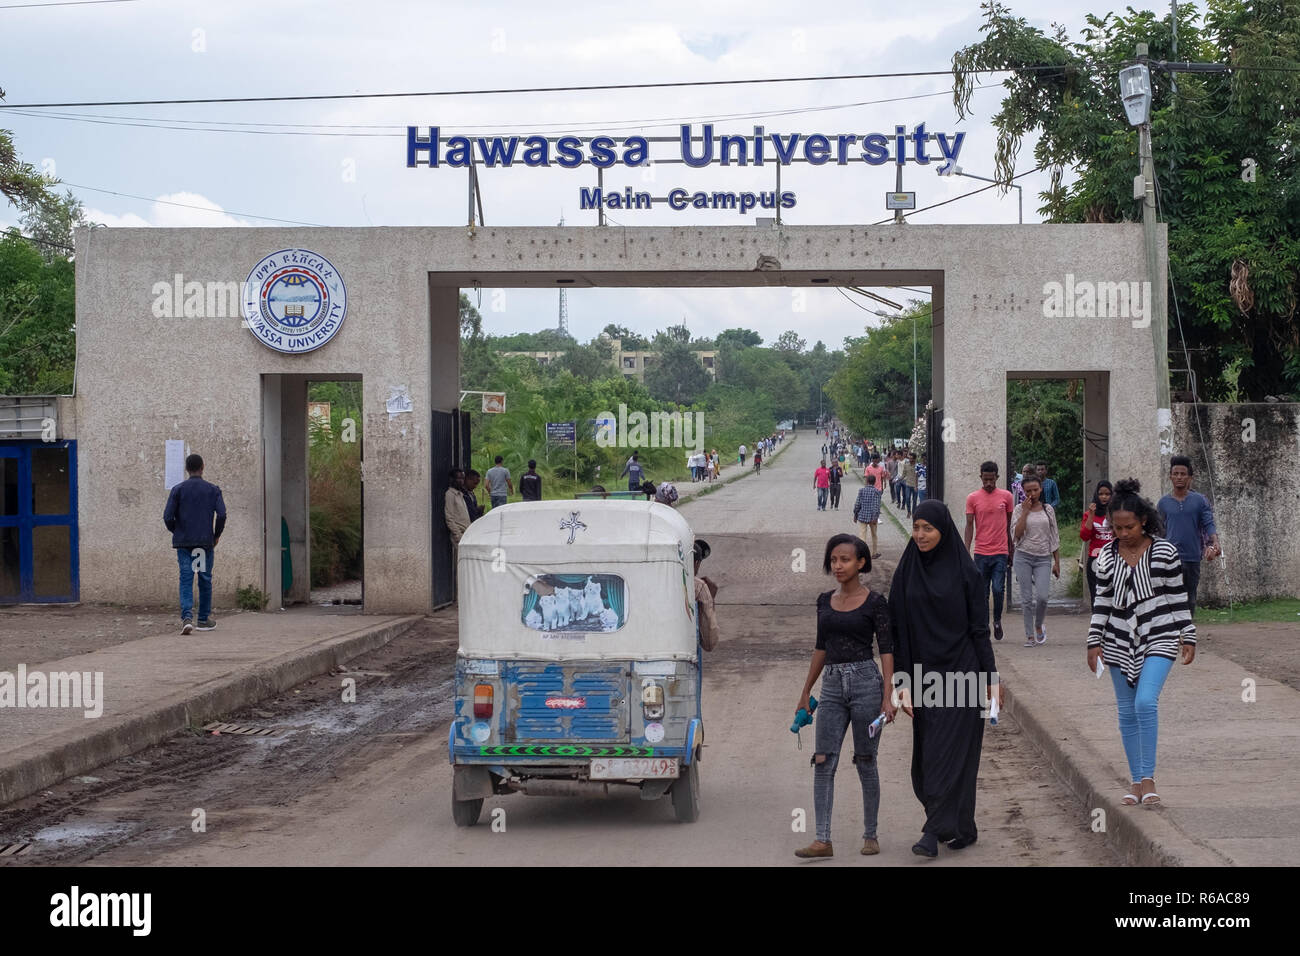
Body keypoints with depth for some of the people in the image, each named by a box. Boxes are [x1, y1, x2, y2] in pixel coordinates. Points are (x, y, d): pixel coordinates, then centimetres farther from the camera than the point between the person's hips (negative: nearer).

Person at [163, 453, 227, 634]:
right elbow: (221, 514, -9)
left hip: (183, 541, 0)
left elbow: (167, 516, -4)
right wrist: (217, 535, 5)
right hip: (206, 541, 0)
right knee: (205, 580, 11)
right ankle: (204, 619, 19)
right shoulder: (212, 490, 2)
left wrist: (176, 531, 13)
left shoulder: (178, 489, 2)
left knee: (186, 580, -3)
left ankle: (187, 617, -22)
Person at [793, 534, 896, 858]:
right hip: (832, 685, 5)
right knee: (823, 762, -4)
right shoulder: (825, 601, 11)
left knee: (866, 762, 3)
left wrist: (888, 696, -13)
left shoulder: (874, 602, -4)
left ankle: (870, 836, 15)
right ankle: (823, 840, -4)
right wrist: (806, 691, 20)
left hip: (865, 681, -5)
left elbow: (887, 650, -5)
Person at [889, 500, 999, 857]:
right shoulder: (906, 573, 4)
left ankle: (937, 830, -9)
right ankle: (962, 828, 19)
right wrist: (903, 682, -1)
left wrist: (992, 679, -5)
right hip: (924, 676, 4)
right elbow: (898, 631, 4)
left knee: (949, 751, -8)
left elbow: (979, 628, -3)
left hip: (960, 673, -4)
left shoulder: (964, 571, -5)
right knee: (927, 755, 7)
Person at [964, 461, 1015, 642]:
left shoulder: (1006, 496, 5)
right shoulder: (972, 498, 2)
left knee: (998, 589, -9)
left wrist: (1012, 549, 13)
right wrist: (967, 551, -5)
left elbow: (1010, 524, 12)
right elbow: (969, 525, 3)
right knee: (982, 593, 4)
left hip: (1000, 552, 0)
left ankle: (997, 620, 15)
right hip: (980, 553, 0)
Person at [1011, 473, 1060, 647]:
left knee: (1042, 596, -13)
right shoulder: (1019, 509, 2)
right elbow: (1016, 535, -10)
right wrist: (1025, 511, -12)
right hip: (1023, 556, -1)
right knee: (1027, 598, -2)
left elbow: (1054, 537, 11)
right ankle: (1030, 635, 7)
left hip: (1043, 559, 1)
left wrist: (1057, 562, 8)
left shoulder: (1048, 509, 8)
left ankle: (1039, 627, 13)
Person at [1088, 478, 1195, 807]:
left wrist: (1188, 636, 1)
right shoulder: (1107, 556, 4)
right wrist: (1095, 641, 3)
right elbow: (1102, 602, 8)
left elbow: (1179, 597, 1)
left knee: (1146, 702, -20)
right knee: (1127, 712, 7)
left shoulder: (1165, 551, -4)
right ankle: (1135, 780, 17)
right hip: (1120, 642, 4)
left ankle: (1148, 777, -11)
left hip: (1159, 638, -4)